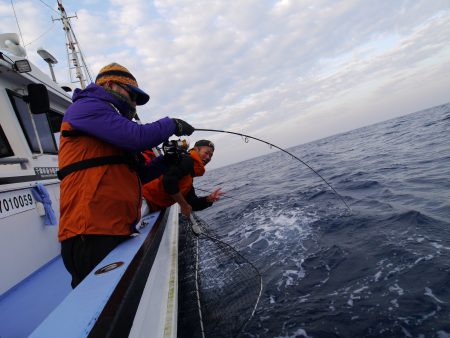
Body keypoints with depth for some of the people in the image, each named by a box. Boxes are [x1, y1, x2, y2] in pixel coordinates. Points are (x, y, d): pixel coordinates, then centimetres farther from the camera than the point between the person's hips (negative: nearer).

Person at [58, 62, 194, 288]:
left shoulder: (110, 121, 28)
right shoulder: (86, 106, 0)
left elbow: (135, 175, 24)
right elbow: (135, 137, -16)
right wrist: (172, 125, 2)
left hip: (118, 231, 10)